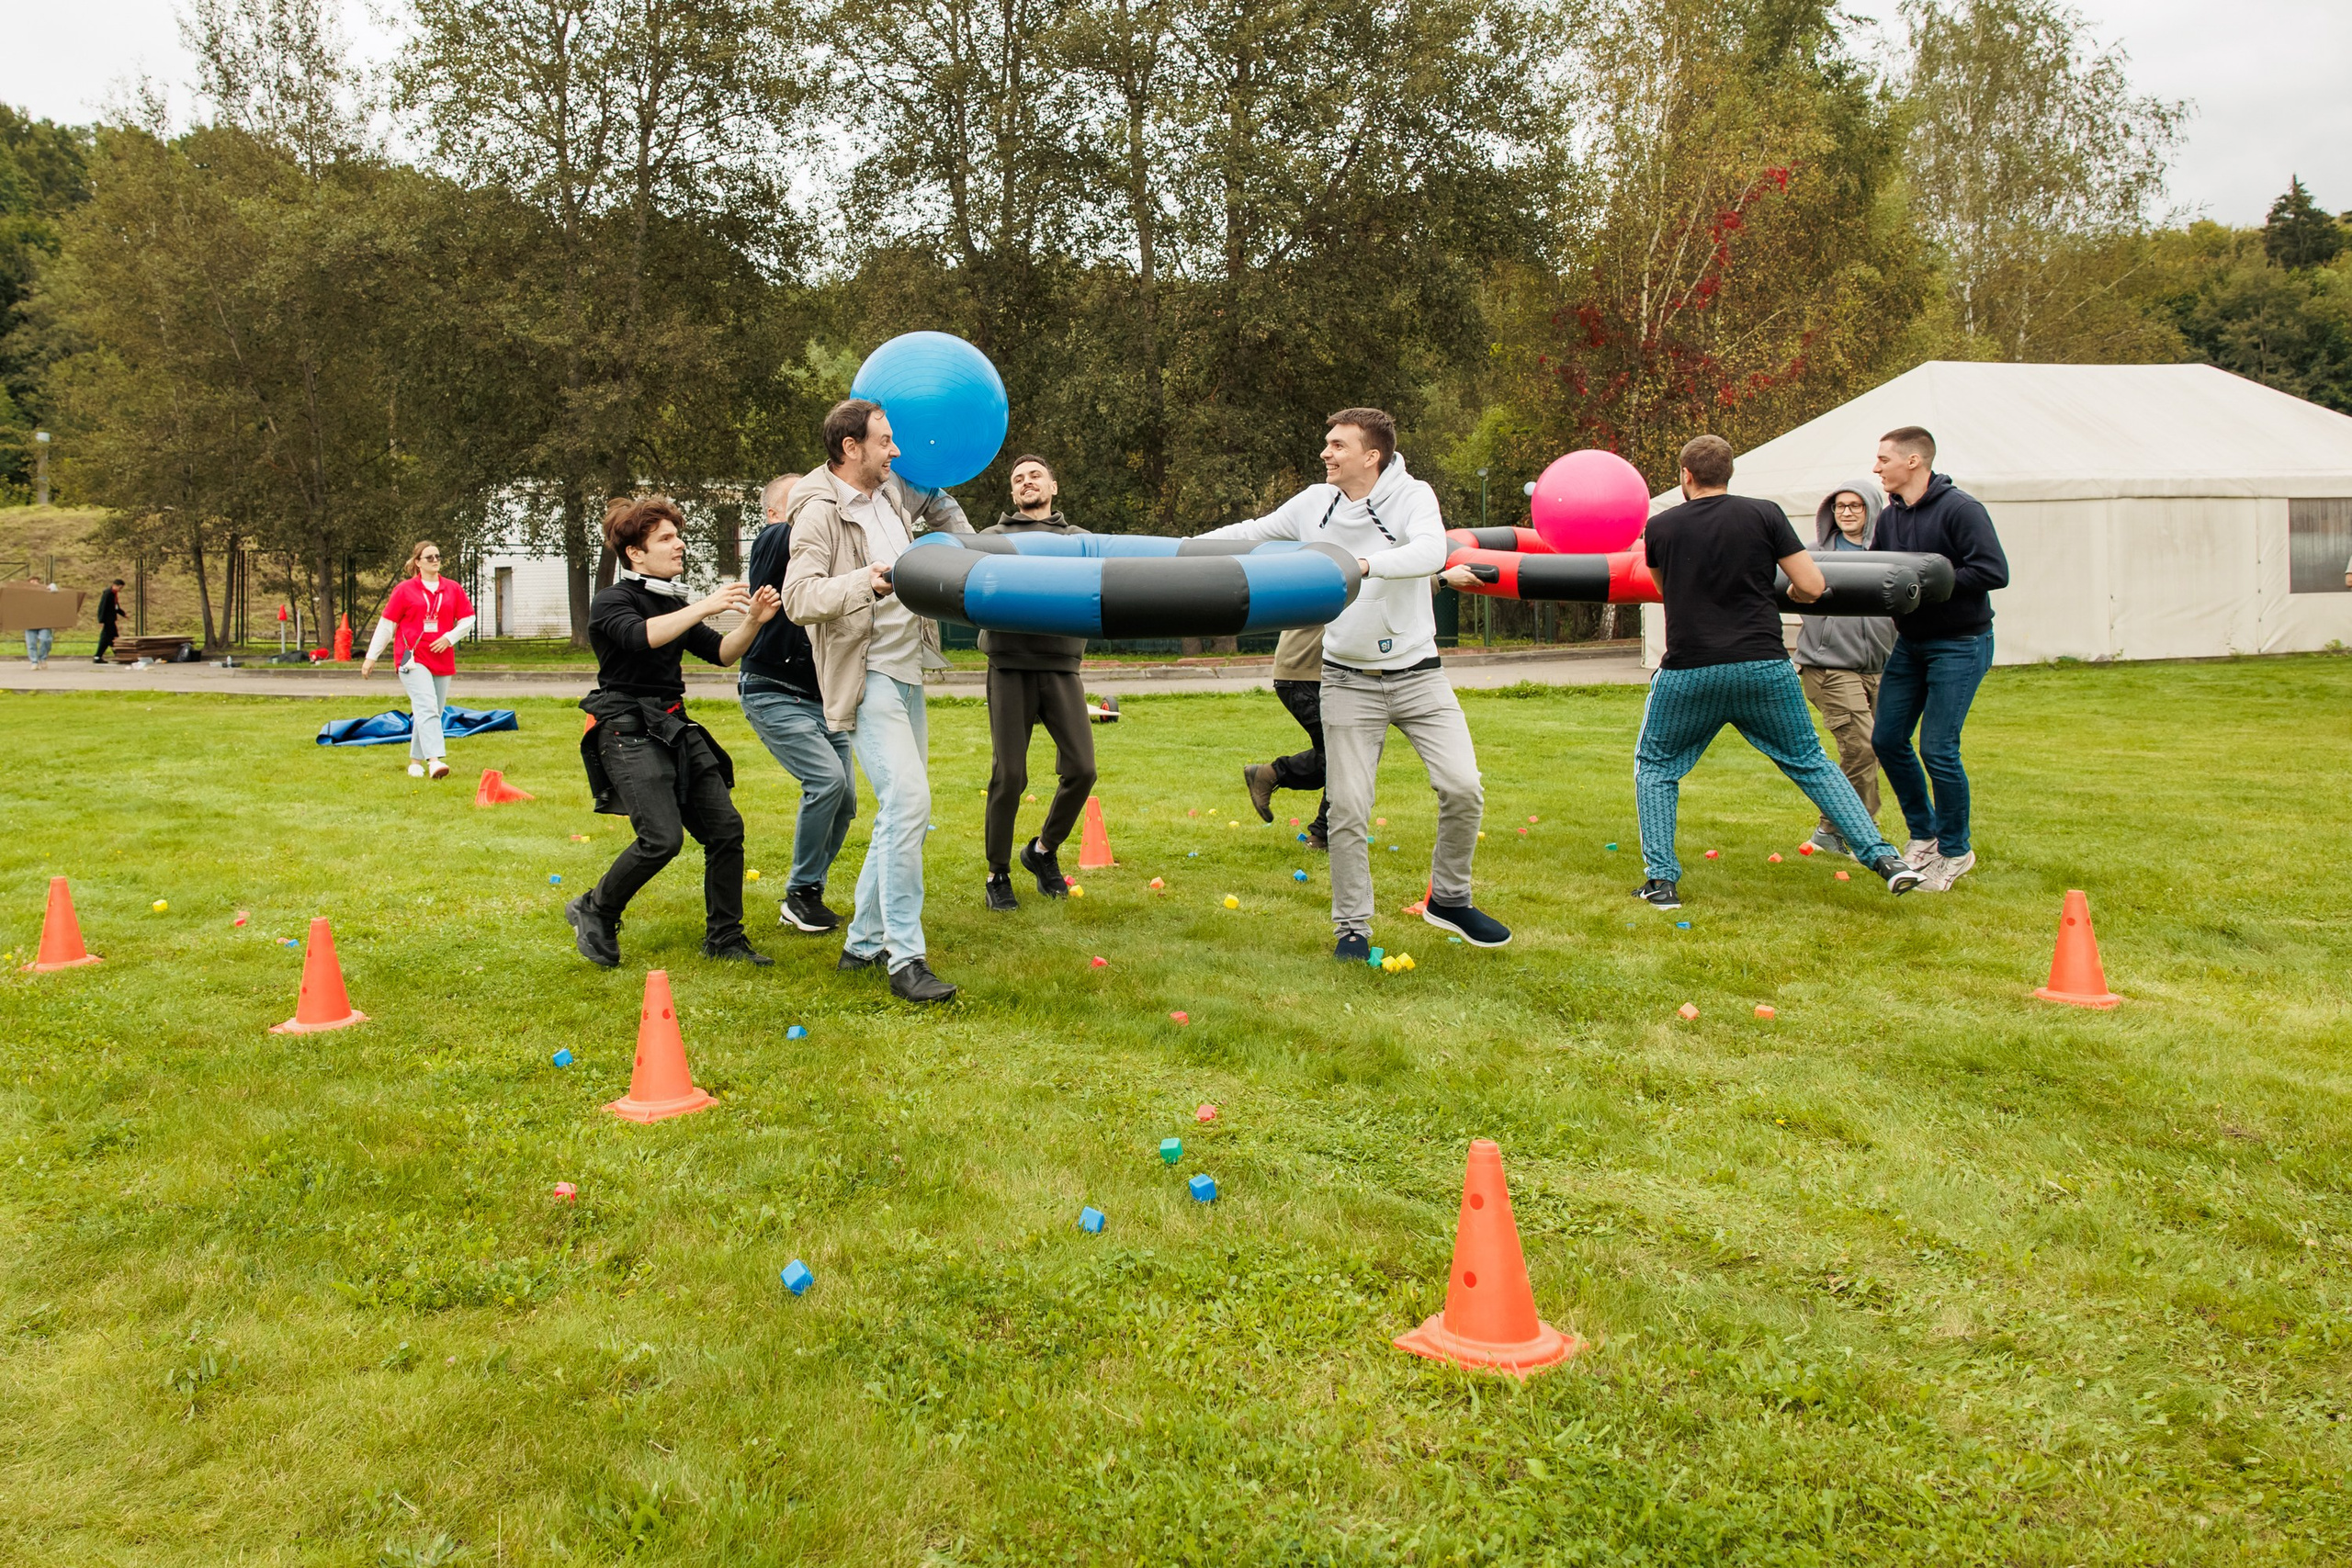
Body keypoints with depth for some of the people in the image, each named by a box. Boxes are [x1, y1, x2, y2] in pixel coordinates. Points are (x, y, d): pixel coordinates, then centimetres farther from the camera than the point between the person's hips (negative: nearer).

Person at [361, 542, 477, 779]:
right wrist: (371, 657, 6)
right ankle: (434, 760, -30)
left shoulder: (453, 589, 12)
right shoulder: (405, 590, 3)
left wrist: (449, 637, -5)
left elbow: (467, 619, 13)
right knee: (427, 708, -19)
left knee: (433, 713, 8)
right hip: (412, 659, -4)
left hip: (442, 660, 4)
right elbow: (386, 624, 6)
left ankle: (416, 761, 21)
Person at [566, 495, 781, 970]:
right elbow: (642, 636, -26)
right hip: (628, 732, -8)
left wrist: (752, 622, -6)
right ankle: (595, 912, 4)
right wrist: (705, 607, -29)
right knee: (662, 837, -20)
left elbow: (721, 653, 12)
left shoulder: (674, 604, 18)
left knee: (726, 828, 0)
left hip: (675, 729, 8)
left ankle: (724, 937, 11)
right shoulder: (610, 602, -5)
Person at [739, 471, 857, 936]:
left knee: (843, 798, 2)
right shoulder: (770, 543, -6)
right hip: (774, 695, -7)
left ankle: (806, 897, 16)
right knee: (826, 777, -21)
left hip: (819, 698, 7)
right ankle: (801, 893, -6)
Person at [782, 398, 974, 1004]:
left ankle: (863, 942, 23)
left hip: (907, 674, 9)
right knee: (907, 799, -21)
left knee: (904, 810, 12)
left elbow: (937, 504, 34)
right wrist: (865, 582, -37)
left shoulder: (893, 493, 11)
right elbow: (800, 598, -23)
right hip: (867, 678, -9)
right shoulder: (820, 512, -12)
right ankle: (906, 958, -17)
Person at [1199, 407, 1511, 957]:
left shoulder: (1412, 496, -8)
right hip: (1349, 681, 2)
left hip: (1418, 674, -2)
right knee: (1348, 809, -1)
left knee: (1463, 788, -11)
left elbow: (1430, 553, -27)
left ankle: (1449, 898, 11)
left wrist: (1363, 564, -42)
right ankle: (1353, 926, 13)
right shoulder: (1313, 504, 2)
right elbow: (1250, 533, 13)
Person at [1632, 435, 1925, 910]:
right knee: (1810, 762, 15)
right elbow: (1812, 587, -1)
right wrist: (1779, 595, 21)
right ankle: (1881, 855, 9)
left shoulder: (1659, 528, 3)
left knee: (1655, 765, 18)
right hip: (1764, 667, 1)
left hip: (1688, 671, -1)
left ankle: (1661, 880, 10)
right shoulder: (1764, 515, 0)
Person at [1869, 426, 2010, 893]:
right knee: (1887, 739, 7)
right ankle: (1923, 835, 26)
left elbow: (1994, 572, -22)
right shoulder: (1889, 517, 6)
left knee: (1938, 748, -9)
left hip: (1959, 645, -8)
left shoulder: (1960, 509, -16)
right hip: (1909, 643, 8)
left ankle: (1956, 850, 10)